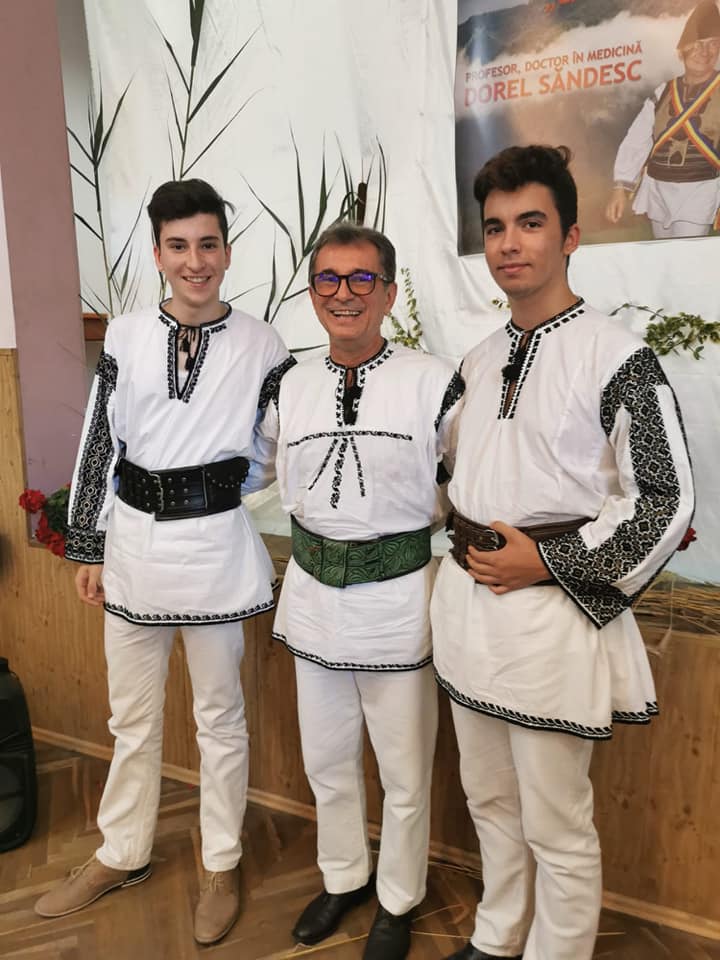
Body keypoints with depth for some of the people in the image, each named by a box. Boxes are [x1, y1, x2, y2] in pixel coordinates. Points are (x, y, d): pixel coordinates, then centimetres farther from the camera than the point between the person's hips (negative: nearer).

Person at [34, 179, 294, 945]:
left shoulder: (260, 344, -4)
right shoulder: (126, 335, 1)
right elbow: (99, 444, 4)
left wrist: (238, 480, -2)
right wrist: (88, 548, 5)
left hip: (215, 545, -2)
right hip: (133, 541, 3)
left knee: (219, 715, 13)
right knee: (131, 715, 18)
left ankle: (221, 866, 33)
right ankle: (121, 855, 40)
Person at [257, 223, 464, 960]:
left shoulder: (433, 382, -12)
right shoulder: (290, 388, 2)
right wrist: (313, 557, 9)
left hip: (398, 597, -4)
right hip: (314, 595, 4)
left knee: (404, 773, 14)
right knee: (326, 760, 21)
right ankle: (343, 877, 47)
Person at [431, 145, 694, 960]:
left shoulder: (618, 358, -11)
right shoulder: (479, 359, 8)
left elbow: (666, 502, -11)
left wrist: (547, 562, -14)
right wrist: (470, 546, 6)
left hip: (551, 611, -7)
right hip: (466, 600, 7)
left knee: (556, 826, 9)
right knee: (489, 799, 23)